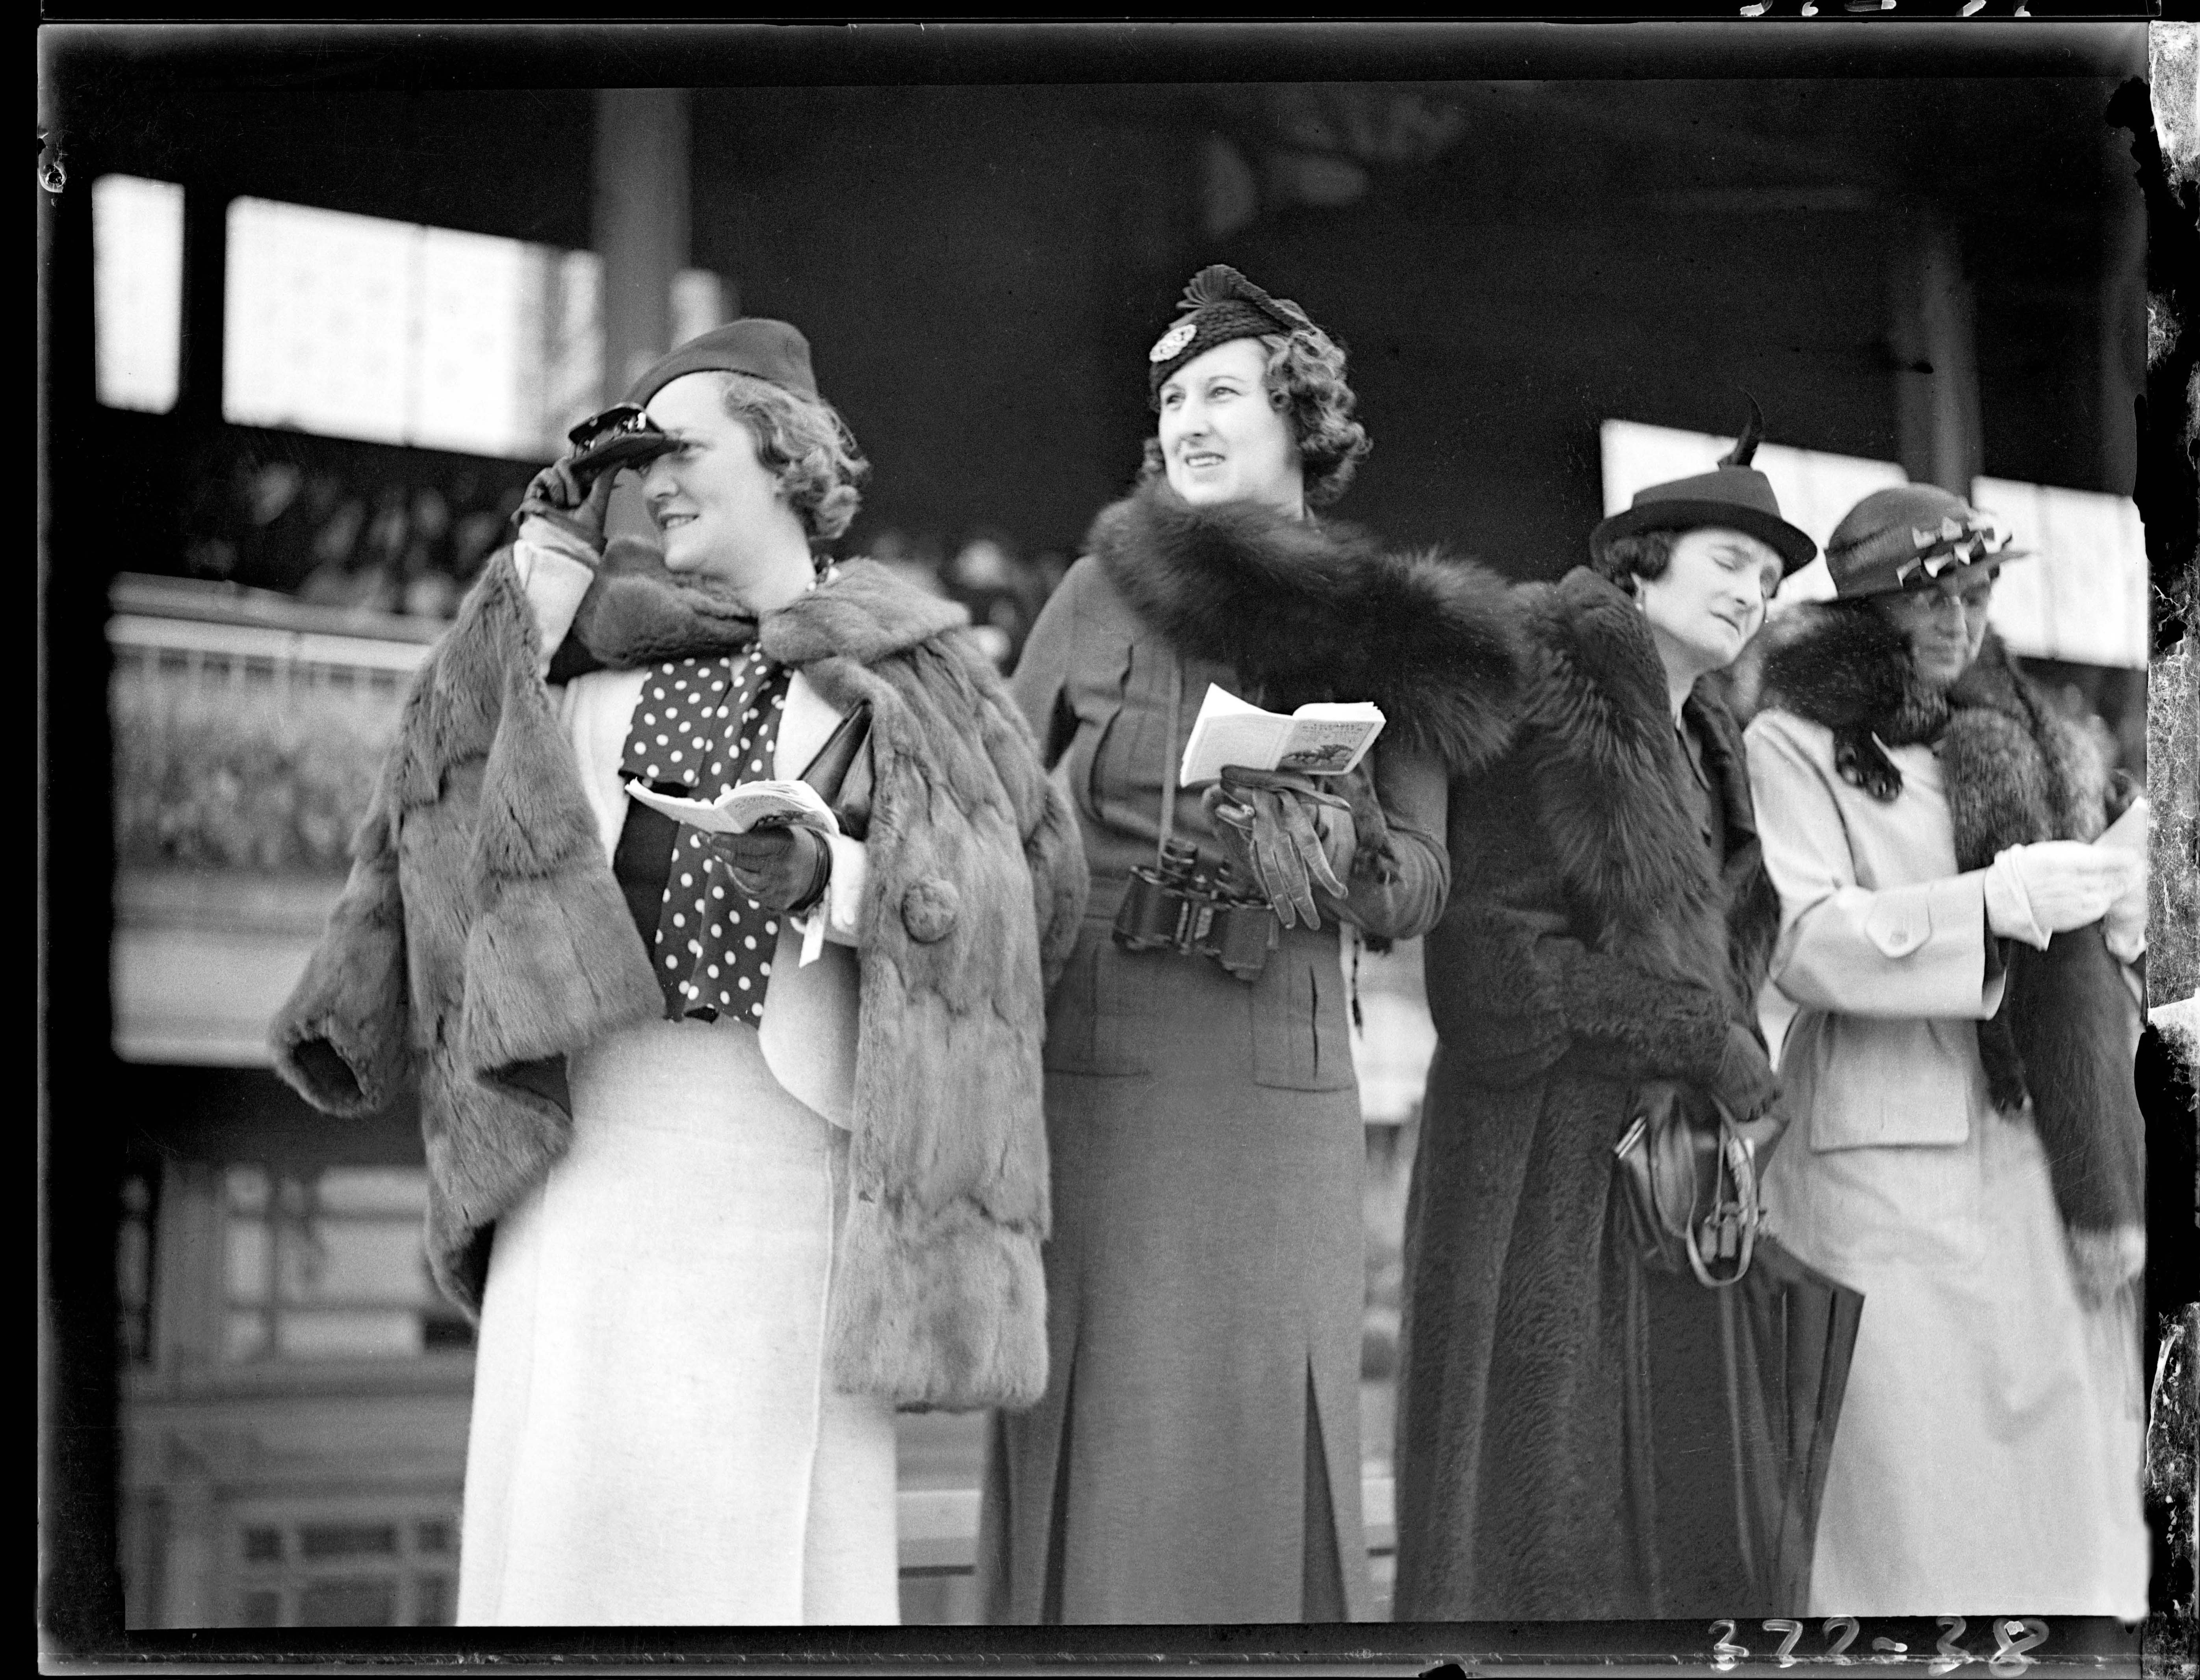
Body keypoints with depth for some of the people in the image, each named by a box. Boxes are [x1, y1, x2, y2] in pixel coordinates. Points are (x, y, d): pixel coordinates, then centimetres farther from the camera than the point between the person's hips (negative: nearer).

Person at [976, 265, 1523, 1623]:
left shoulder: (1386, 637, 9)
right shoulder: (1106, 591, 7)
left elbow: (1420, 885, 6)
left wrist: (1337, 852, -14)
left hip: (1278, 1083, 0)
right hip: (1090, 1073, 0)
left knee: (1261, 1446, -1)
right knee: (1094, 1446, -2)